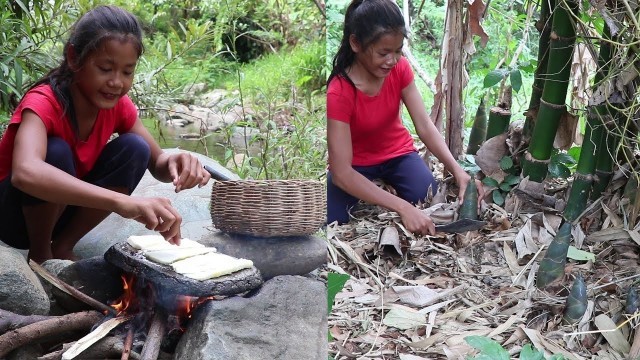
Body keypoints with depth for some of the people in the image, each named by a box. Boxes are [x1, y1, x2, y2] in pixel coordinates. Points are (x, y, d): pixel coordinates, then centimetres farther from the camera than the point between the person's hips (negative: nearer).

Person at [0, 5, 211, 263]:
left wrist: (174, 163, -32)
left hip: (63, 210, 5)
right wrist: (122, 202, -61)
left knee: (134, 148, -16)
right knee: (56, 152, -33)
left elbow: (157, 164, -4)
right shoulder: (43, 102, -30)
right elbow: (25, 172, -50)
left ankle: (63, 246, -4)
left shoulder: (119, 105, -10)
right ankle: (39, 253, -10)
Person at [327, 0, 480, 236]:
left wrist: (456, 170, -35)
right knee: (330, 221, -25)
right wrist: (402, 208, -45)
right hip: (356, 164, -2)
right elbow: (342, 173, -36)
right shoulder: (338, 93, -31)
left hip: (397, 153, 3)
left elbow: (425, 126, -16)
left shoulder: (400, 69, -15)